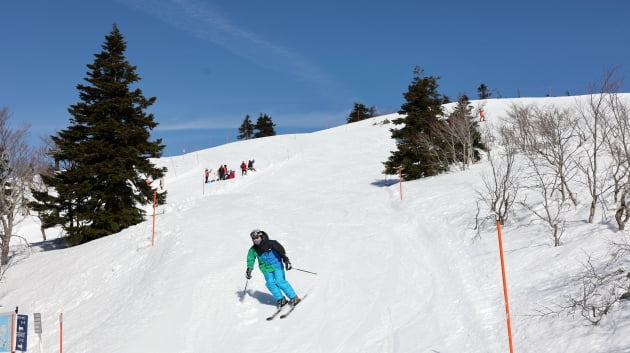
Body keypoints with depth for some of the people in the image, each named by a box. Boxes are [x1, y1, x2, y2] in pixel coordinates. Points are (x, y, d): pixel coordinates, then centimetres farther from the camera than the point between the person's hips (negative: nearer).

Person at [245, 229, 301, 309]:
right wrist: (249, 270, 5)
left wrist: (286, 260, -23)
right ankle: (281, 299, -2)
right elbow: (250, 259, 11)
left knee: (280, 282, -17)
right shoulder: (253, 250, 2)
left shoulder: (271, 243, -9)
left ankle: (294, 298, -9)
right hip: (266, 269, 4)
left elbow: (281, 251, -13)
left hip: (277, 266, -4)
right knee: (270, 283, -15)